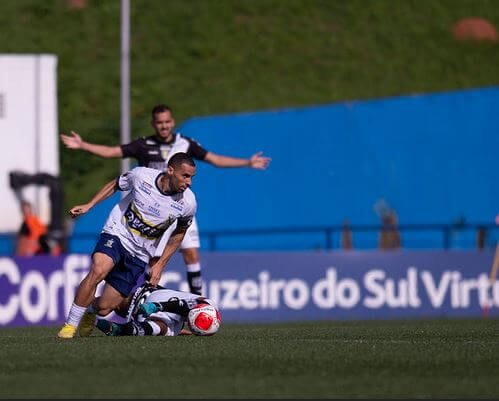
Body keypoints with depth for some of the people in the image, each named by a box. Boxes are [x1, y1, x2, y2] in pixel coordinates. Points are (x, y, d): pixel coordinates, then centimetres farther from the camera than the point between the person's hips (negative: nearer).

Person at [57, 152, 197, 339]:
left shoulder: (188, 203, -12)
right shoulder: (141, 175, -16)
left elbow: (179, 233, 7)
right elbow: (115, 185, 7)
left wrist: (160, 265, 3)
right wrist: (89, 205, 0)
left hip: (139, 255, 2)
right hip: (117, 233, -2)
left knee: (104, 308, -3)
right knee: (98, 270, -34)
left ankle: (90, 308, 37)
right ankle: (70, 325, -19)